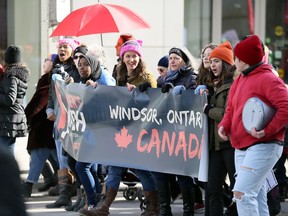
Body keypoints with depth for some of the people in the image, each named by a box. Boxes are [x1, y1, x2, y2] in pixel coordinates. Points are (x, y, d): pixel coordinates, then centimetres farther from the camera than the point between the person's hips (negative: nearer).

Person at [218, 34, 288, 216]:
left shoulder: (268, 79, -11)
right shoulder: (239, 81, 16)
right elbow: (231, 109, 22)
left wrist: (267, 130, -26)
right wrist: (224, 125, 2)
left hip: (263, 146, -9)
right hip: (242, 148, 9)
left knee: (242, 192, -19)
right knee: (257, 199, 10)